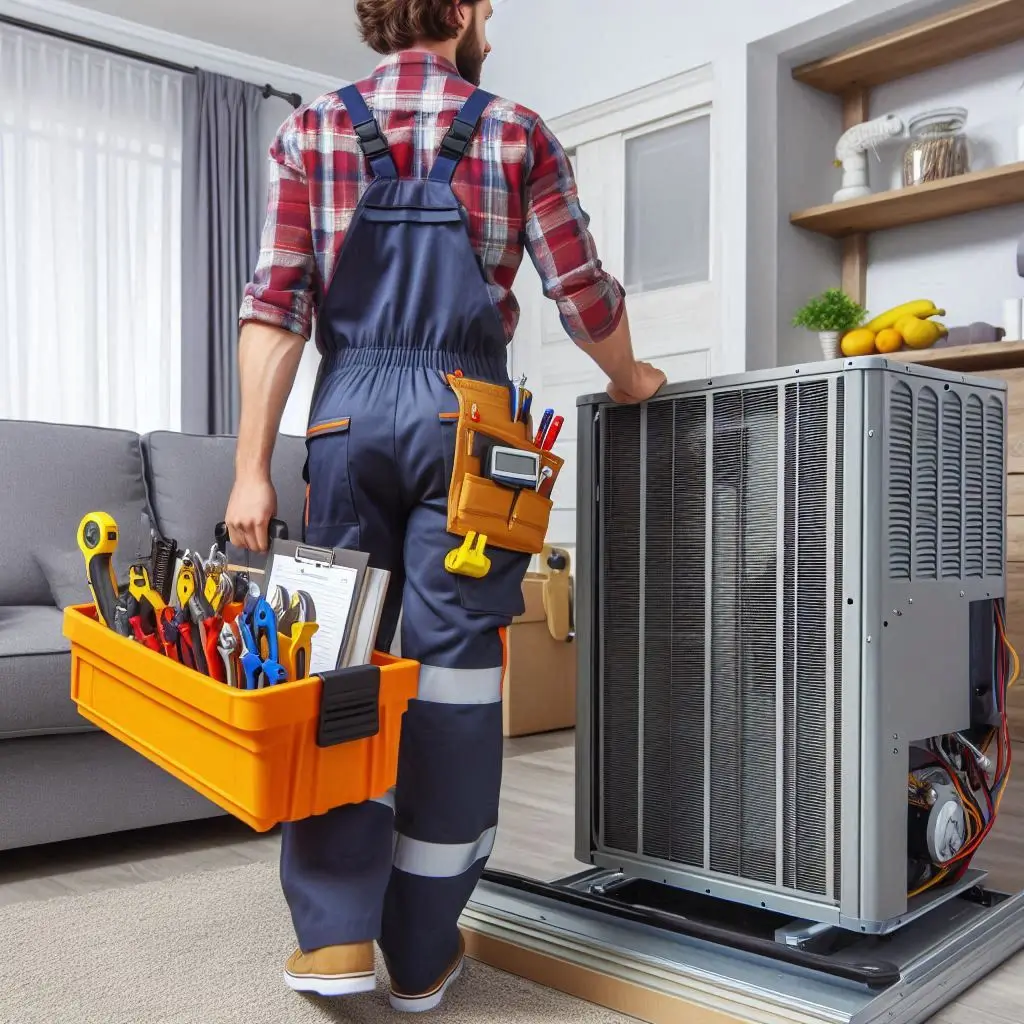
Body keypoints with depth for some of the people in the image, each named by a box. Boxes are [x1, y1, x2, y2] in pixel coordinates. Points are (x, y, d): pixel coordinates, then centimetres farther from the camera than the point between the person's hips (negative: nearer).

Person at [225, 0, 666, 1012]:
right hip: (463, 414, -1)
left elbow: (276, 308, 1)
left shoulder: (310, 132, 11)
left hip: (347, 417, 2)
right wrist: (630, 379, 27)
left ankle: (335, 932, 7)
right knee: (450, 669, 3)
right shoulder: (517, 135, 8)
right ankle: (422, 951, 13)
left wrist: (252, 465, -1)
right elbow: (584, 298, 7)